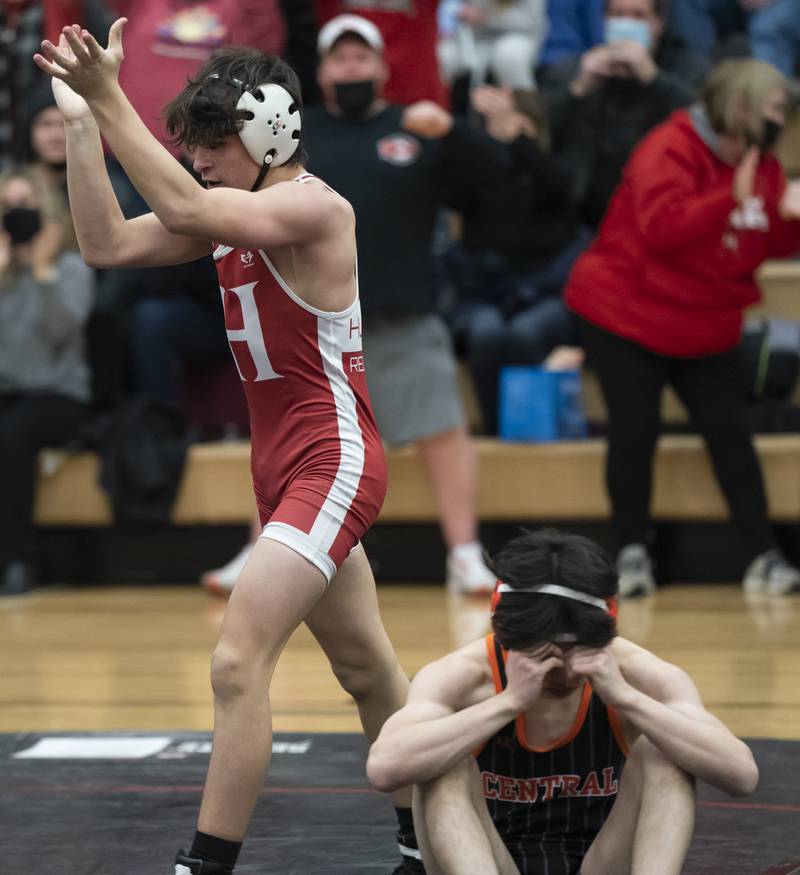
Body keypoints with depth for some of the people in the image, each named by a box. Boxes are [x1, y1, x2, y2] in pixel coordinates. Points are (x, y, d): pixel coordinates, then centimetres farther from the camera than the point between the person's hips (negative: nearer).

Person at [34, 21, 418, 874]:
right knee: (366, 669, 21)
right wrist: (80, 120, -7)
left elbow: (183, 209, -33)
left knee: (237, 660, -19)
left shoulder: (314, 207, -17)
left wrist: (109, 99, -33)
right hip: (284, 466, 10)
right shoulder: (232, 212, 9)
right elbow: (106, 243, 1)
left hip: (332, 459, -10)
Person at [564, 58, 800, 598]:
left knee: (730, 433, -2)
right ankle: (634, 553, 10)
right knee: (635, 432, -6)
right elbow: (663, 227, -32)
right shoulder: (671, 150, -18)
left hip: (705, 330, 6)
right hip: (627, 315, -6)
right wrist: (732, 199, -40)